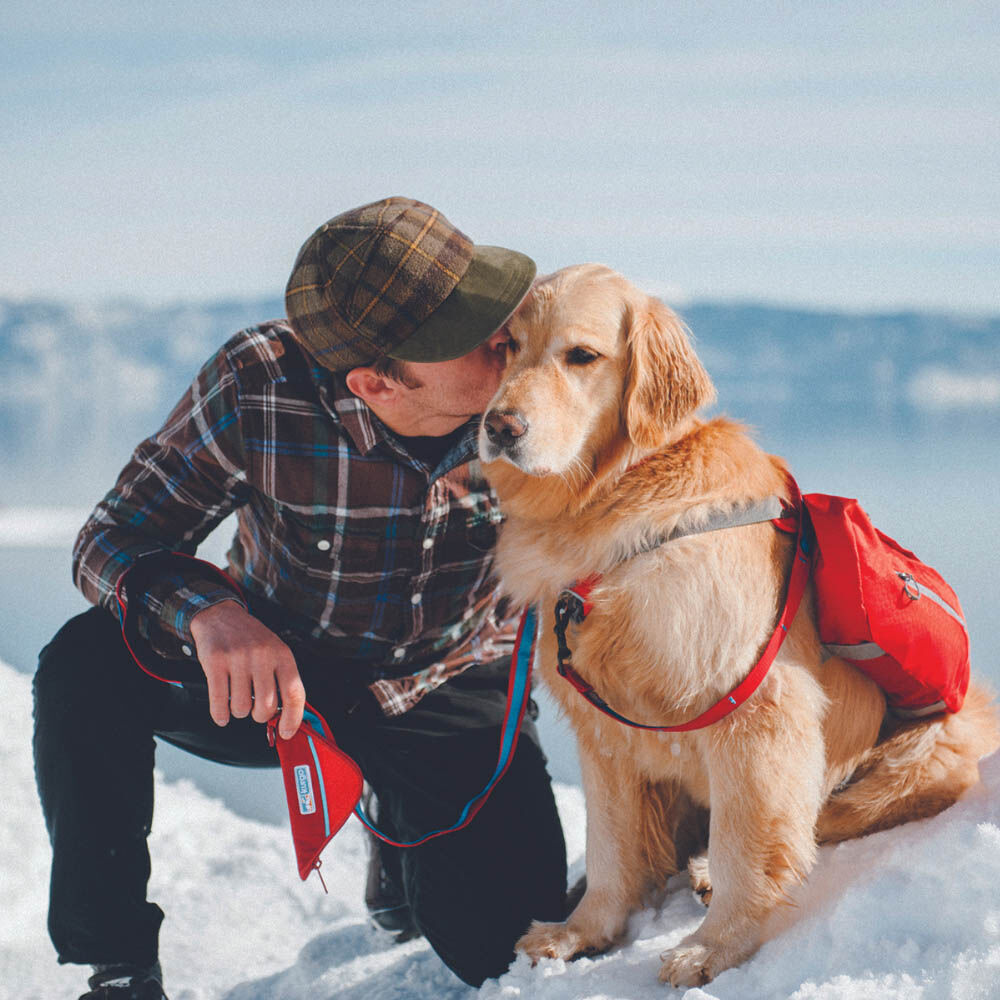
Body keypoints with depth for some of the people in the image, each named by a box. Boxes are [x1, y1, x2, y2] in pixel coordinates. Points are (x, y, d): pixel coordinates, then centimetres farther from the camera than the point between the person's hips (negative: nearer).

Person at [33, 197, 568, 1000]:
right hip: (273, 670, -1)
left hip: (448, 698, 1)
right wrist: (208, 612, -42)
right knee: (85, 667, -28)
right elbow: (117, 539, -21)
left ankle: (409, 849, 23)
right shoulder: (259, 386, -27)